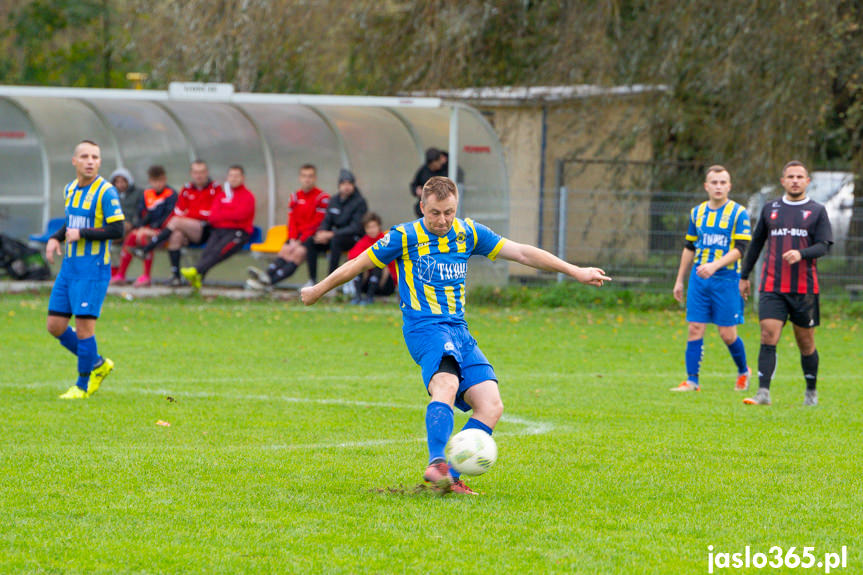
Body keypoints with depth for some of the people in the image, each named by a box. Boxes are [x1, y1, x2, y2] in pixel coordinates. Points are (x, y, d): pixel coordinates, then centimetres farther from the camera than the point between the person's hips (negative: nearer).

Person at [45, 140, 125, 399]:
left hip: (94, 268, -8)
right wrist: (56, 238, 10)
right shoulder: (70, 189, 12)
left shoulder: (106, 192, -11)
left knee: (84, 325, -8)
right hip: (69, 266, 8)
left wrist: (81, 234, -17)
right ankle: (97, 364, 23)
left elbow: (117, 230, -17)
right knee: (55, 326, 6)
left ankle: (83, 385, 7)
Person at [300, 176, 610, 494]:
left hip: (459, 330, 6)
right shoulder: (405, 237, -1)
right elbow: (359, 264, 10)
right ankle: (436, 464, -49)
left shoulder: (468, 233, 11)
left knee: (491, 405, -11)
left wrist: (575, 271, 11)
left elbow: (522, 253, 13)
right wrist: (318, 290, 19)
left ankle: (450, 478, -11)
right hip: (424, 326, -6)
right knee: (446, 384, -35)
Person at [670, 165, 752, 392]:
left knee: (727, 334, -1)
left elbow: (741, 248, -12)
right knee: (695, 329, -2)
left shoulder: (738, 213, -4)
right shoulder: (697, 212, 11)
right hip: (699, 280, 4)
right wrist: (680, 280, 18)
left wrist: (714, 265, -24)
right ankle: (691, 381, 0)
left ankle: (743, 371, 24)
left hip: (727, 280, -4)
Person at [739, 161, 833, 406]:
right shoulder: (770, 208, 11)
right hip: (772, 286, 1)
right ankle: (763, 393, -18)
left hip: (804, 287, -1)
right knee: (768, 336, -13)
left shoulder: (817, 211, 5)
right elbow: (756, 243, 20)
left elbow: (824, 246, -3)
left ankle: (811, 391, 22)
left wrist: (801, 254, -23)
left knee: (806, 342, 5)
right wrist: (744, 276, 21)